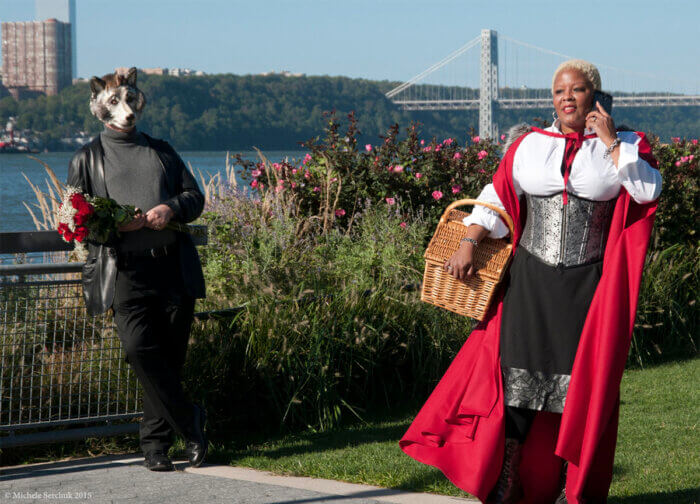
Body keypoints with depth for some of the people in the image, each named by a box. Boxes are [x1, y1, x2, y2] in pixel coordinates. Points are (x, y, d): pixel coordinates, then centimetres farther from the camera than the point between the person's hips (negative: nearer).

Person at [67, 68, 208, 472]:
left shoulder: (163, 151, 21)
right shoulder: (87, 159, 14)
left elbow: (195, 197, 17)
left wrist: (171, 209, -6)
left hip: (174, 267, 3)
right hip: (126, 272, -2)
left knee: (170, 358, 1)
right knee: (140, 350, -19)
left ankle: (156, 444, 11)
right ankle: (190, 421, -5)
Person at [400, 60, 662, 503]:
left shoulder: (622, 147, 5)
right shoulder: (528, 145, 9)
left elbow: (648, 190, -11)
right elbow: (497, 198, 11)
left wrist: (611, 143, -10)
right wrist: (469, 242, 1)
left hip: (587, 285, -1)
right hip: (530, 280, 1)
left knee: (579, 382, 0)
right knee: (517, 374, -2)